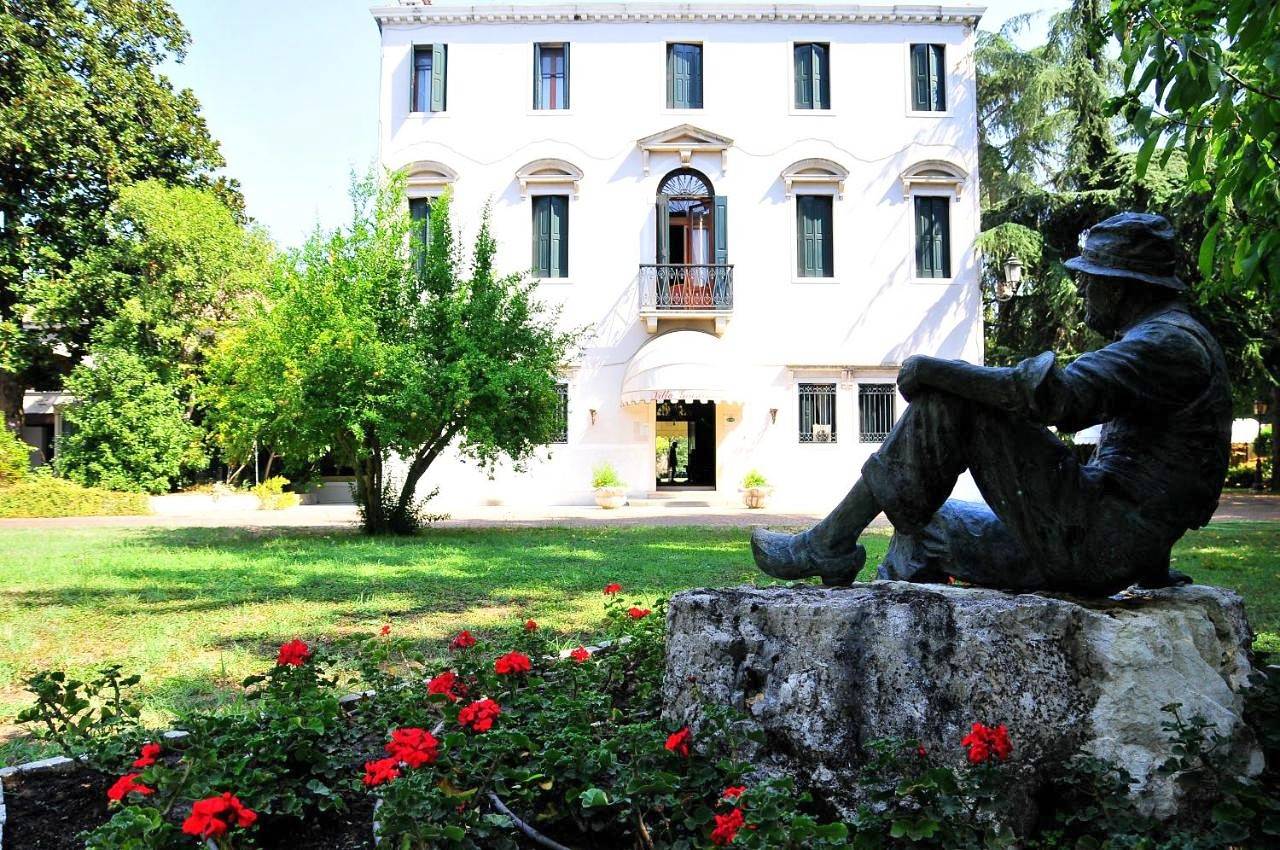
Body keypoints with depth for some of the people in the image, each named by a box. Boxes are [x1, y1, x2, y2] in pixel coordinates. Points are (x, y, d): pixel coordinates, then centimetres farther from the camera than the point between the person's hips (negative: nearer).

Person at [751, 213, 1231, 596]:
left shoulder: (1171, 341, -11)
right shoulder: (1166, 340, 22)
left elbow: (1062, 394, -29)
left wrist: (939, 370, -21)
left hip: (1095, 537, -11)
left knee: (947, 400, -17)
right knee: (925, 521, 22)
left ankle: (831, 544, -12)